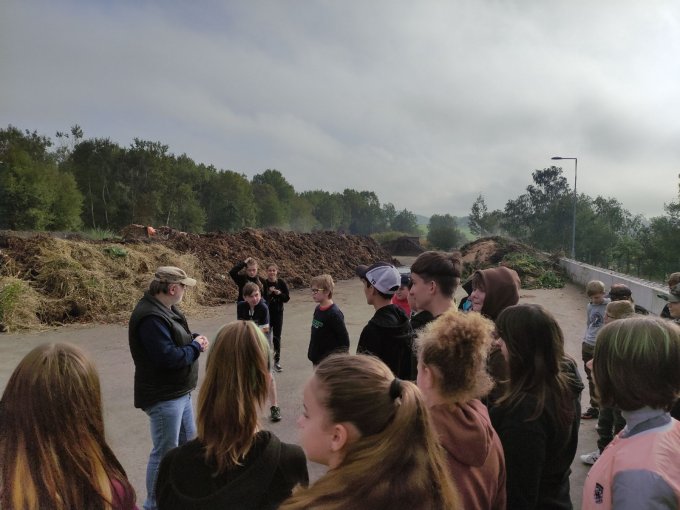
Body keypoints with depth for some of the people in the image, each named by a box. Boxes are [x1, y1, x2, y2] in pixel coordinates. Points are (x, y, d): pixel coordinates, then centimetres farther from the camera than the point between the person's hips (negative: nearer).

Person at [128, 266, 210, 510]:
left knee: (188, 442, 23)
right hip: (163, 396, -11)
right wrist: (196, 347, -15)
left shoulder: (166, 309, 8)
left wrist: (195, 338, -3)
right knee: (165, 452, 3)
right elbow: (168, 357, -31)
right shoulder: (150, 317, -26)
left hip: (179, 392, 11)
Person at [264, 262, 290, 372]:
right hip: (266, 313, -1)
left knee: (277, 337, 5)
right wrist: (268, 293, -23)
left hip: (278, 313, 1)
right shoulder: (263, 283, -7)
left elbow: (287, 298, -2)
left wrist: (279, 293, -19)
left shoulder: (282, 283, -4)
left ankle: (277, 361, 16)